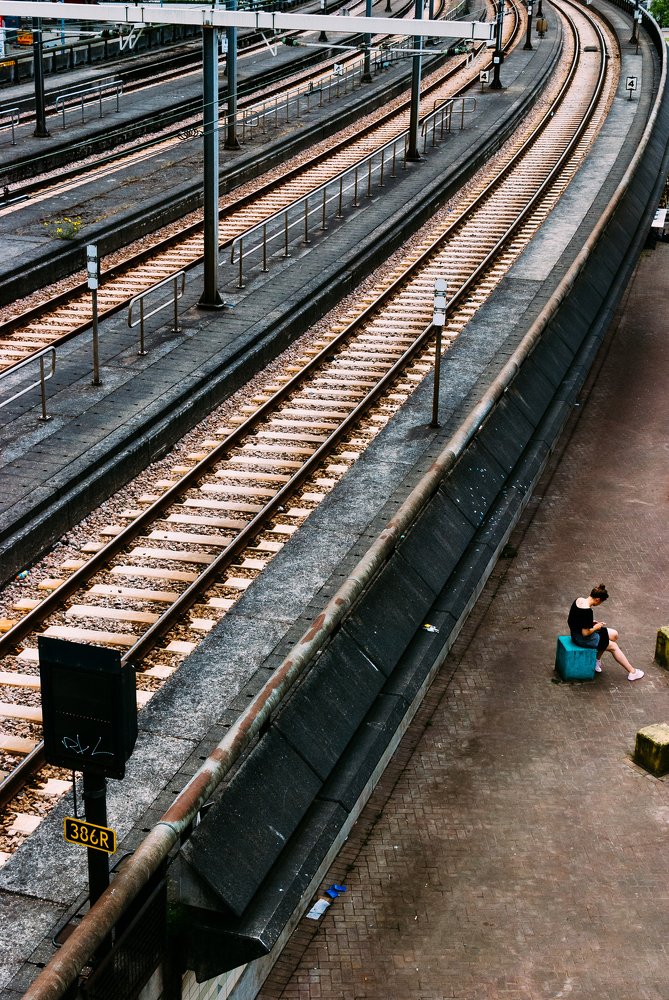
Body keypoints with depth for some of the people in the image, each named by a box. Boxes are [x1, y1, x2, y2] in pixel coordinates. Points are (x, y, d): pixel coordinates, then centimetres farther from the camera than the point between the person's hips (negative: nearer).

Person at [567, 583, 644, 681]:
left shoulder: (579, 600, -3)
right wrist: (596, 627, -10)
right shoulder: (587, 611, -31)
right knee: (613, 646, 5)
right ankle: (632, 672, 16)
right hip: (582, 639, -9)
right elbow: (586, 633, -28)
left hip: (577, 631, 9)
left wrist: (592, 622, 6)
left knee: (614, 634, 14)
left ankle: (597, 660, 19)